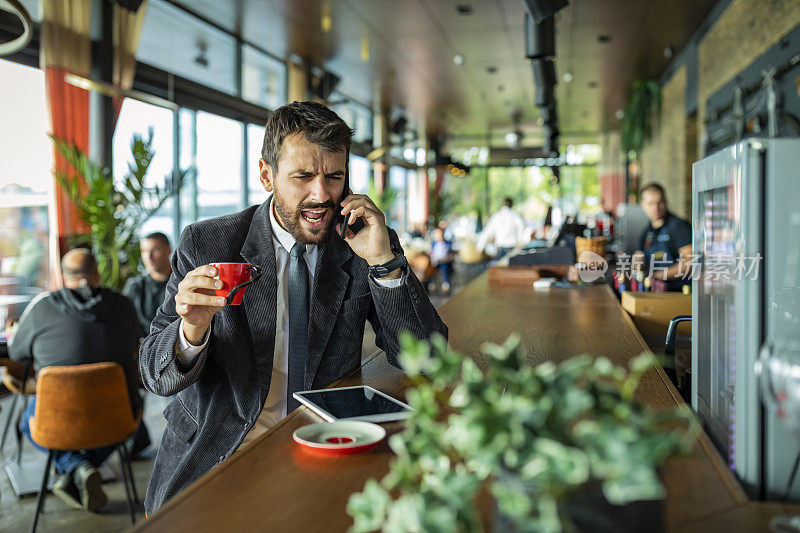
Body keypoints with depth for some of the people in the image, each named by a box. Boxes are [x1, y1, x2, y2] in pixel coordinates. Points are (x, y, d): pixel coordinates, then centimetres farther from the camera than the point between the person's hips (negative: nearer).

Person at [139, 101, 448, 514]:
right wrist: (192, 331, -28)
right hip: (214, 461, 0)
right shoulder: (206, 244, -7)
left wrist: (384, 260, -19)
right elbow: (156, 375, -5)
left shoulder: (365, 249, -3)